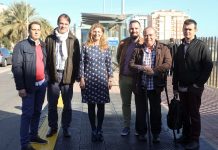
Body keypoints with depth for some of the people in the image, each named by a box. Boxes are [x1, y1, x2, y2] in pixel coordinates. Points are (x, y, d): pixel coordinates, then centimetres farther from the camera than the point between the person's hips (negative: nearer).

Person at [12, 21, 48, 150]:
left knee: (37, 112, 15)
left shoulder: (43, 45, 11)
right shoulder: (21, 45, -7)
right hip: (29, 85, -6)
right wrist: (20, 87, -18)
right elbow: (16, 67, -12)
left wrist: (46, 79, 6)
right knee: (27, 114, -3)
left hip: (42, 84, 6)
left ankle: (34, 135, 29)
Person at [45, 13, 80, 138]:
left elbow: (77, 59, 2)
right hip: (53, 75, 1)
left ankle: (66, 128, 22)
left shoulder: (73, 40, 1)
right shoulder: (50, 39, 3)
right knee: (52, 104, 9)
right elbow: (46, 57, 3)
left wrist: (75, 75, -3)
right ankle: (53, 127, 25)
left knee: (67, 104, 10)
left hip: (67, 75, 0)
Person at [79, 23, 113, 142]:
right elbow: (81, 63, 1)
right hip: (89, 79, -1)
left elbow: (108, 64, 7)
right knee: (91, 106, 5)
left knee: (101, 106, 4)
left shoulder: (105, 47, 5)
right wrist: (81, 78, -4)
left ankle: (99, 130, 17)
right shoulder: (86, 46, 1)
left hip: (102, 80, 1)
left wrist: (110, 78, 3)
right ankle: (93, 130, 17)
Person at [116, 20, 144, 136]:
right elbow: (118, 57, 19)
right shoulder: (123, 43, 5)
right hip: (124, 77, 3)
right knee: (125, 103, 11)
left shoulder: (144, 43, -6)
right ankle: (126, 126, 23)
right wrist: (122, 67, 11)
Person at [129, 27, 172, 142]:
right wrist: (142, 68, -20)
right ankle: (141, 132, 28)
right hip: (140, 86, 1)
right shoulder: (138, 49, 5)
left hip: (155, 86, -1)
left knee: (156, 111, 9)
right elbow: (131, 65, -1)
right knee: (140, 111, 12)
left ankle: (156, 134, 24)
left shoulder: (163, 49, 1)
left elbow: (168, 64, -10)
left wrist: (153, 70, -20)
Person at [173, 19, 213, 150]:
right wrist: (175, 85, 11)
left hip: (194, 88, -5)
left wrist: (198, 84, -11)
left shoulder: (202, 46, -5)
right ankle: (186, 135, 24)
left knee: (194, 114, 1)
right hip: (182, 87, 5)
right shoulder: (181, 47, 13)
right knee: (185, 113, 11)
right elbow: (176, 68, 15)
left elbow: (208, 66, -9)